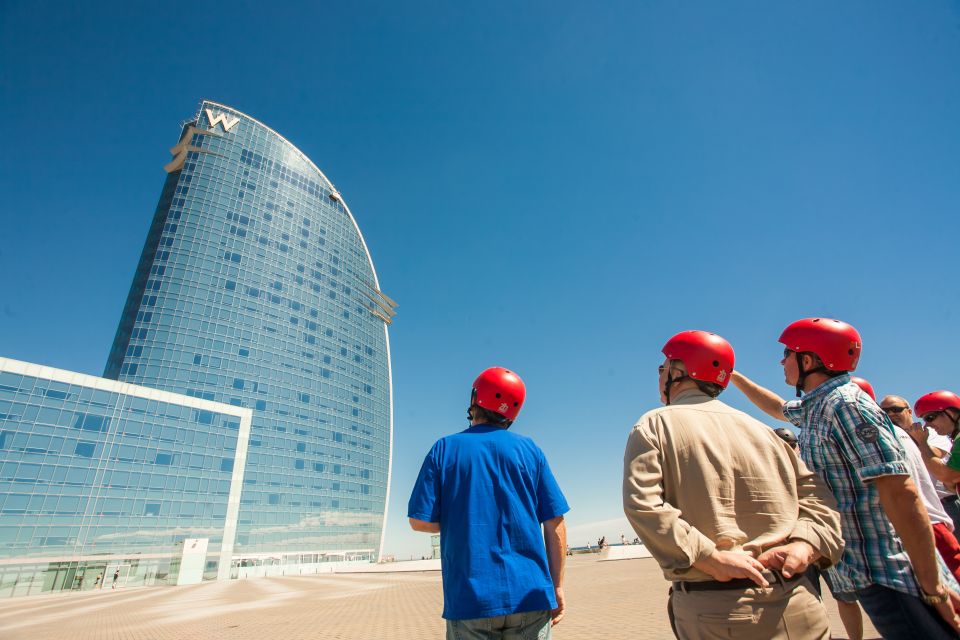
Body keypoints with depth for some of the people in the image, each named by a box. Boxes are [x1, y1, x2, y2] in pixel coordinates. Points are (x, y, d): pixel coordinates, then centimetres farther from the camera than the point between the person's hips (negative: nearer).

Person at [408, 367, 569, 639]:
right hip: (530, 596, 1)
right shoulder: (529, 448, 2)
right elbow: (555, 523, 0)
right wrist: (557, 586, 7)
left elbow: (420, 521, -3)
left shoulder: (443, 449, -1)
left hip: (469, 600, -1)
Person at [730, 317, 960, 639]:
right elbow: (777, 407, 31)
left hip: (888, 574, -9)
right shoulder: (815, 406, 8)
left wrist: (934, 587, -21)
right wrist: (734, 377, 35)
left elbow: (901, 493, -23)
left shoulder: (846, 405, -19)